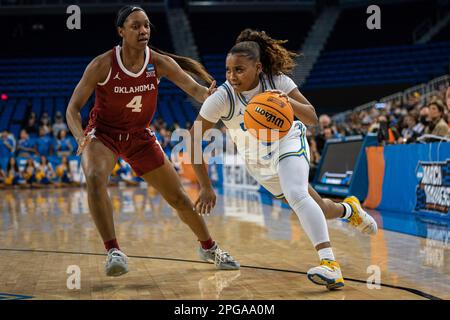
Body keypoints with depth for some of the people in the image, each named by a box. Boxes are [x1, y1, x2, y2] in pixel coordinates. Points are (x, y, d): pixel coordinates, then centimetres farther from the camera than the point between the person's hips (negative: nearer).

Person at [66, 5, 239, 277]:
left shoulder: (159, 63, -14)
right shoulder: (103, 65, -21)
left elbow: (194, 88, -25)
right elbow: (73, 108, -16)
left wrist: (208, 94, -50)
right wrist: (81, 137, -36)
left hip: (140, 136, 3)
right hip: (103, 133, -2)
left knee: (178, 196, 6)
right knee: (95, 178, -36)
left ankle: (209, 247, 31)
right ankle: (113, 251, -29)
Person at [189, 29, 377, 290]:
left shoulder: (277, 81, -26)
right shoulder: (222, 98, -28)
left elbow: (312, 119, -25)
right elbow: (193, 140, -24)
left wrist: (289, 102, -46)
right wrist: (206, 187, -25)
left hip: (289, 143, -2)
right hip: (258, 161, 2)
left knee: (296, 195, -30)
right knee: (314, 207, 12)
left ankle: (331, 265, -31)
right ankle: (349, 209, 47)